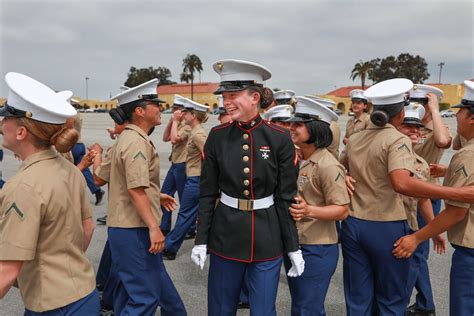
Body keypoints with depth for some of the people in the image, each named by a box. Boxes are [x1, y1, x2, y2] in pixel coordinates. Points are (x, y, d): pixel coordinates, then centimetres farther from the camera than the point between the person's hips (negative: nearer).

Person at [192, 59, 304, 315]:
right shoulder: (217, 137, -4)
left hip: (267, 238, -1)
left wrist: (293, 247, -3)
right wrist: (201, 241, -1)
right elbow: (207, 193, 1)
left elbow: (286, 197, -4)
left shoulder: (280, 138, -8)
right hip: (226, 235, 2)